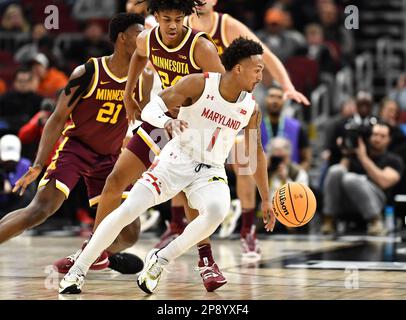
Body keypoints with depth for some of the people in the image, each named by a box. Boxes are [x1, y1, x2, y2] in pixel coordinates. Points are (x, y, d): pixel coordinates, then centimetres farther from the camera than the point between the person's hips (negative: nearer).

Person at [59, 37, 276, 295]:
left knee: (217, 211, -31)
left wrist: (266, 199, 14)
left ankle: (160, 260, -11)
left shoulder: (251, 108, -2)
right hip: (177, 159, -2)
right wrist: (167, 122, -35)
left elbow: (256, 153, 12)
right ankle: (78, 271, -1)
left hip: (211, 171, 2)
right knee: (128, 209, -15)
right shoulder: (198, 84, -13)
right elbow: (150, 109, -12)